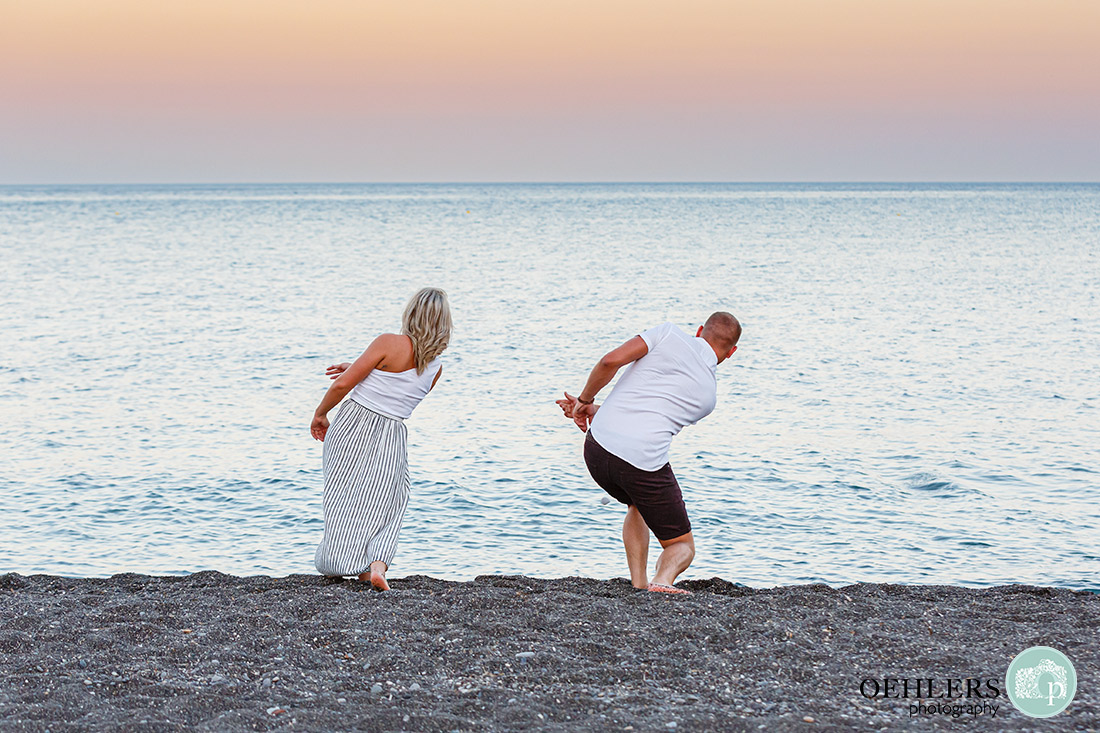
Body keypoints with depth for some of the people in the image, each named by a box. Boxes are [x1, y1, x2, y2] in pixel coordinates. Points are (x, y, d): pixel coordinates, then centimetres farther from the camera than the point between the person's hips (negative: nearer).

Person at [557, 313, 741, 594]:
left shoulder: (669, 334, 9)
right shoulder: (708, 395, 17)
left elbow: (610, 361, -3)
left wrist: (584, 399, 13)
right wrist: (592, 410, 28)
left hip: (597, 447, 2)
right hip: (645, 462, -2)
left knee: (639, 504, 34)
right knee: (682, 545, 16)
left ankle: (638, 583, 20)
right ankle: (663, 580, -18)